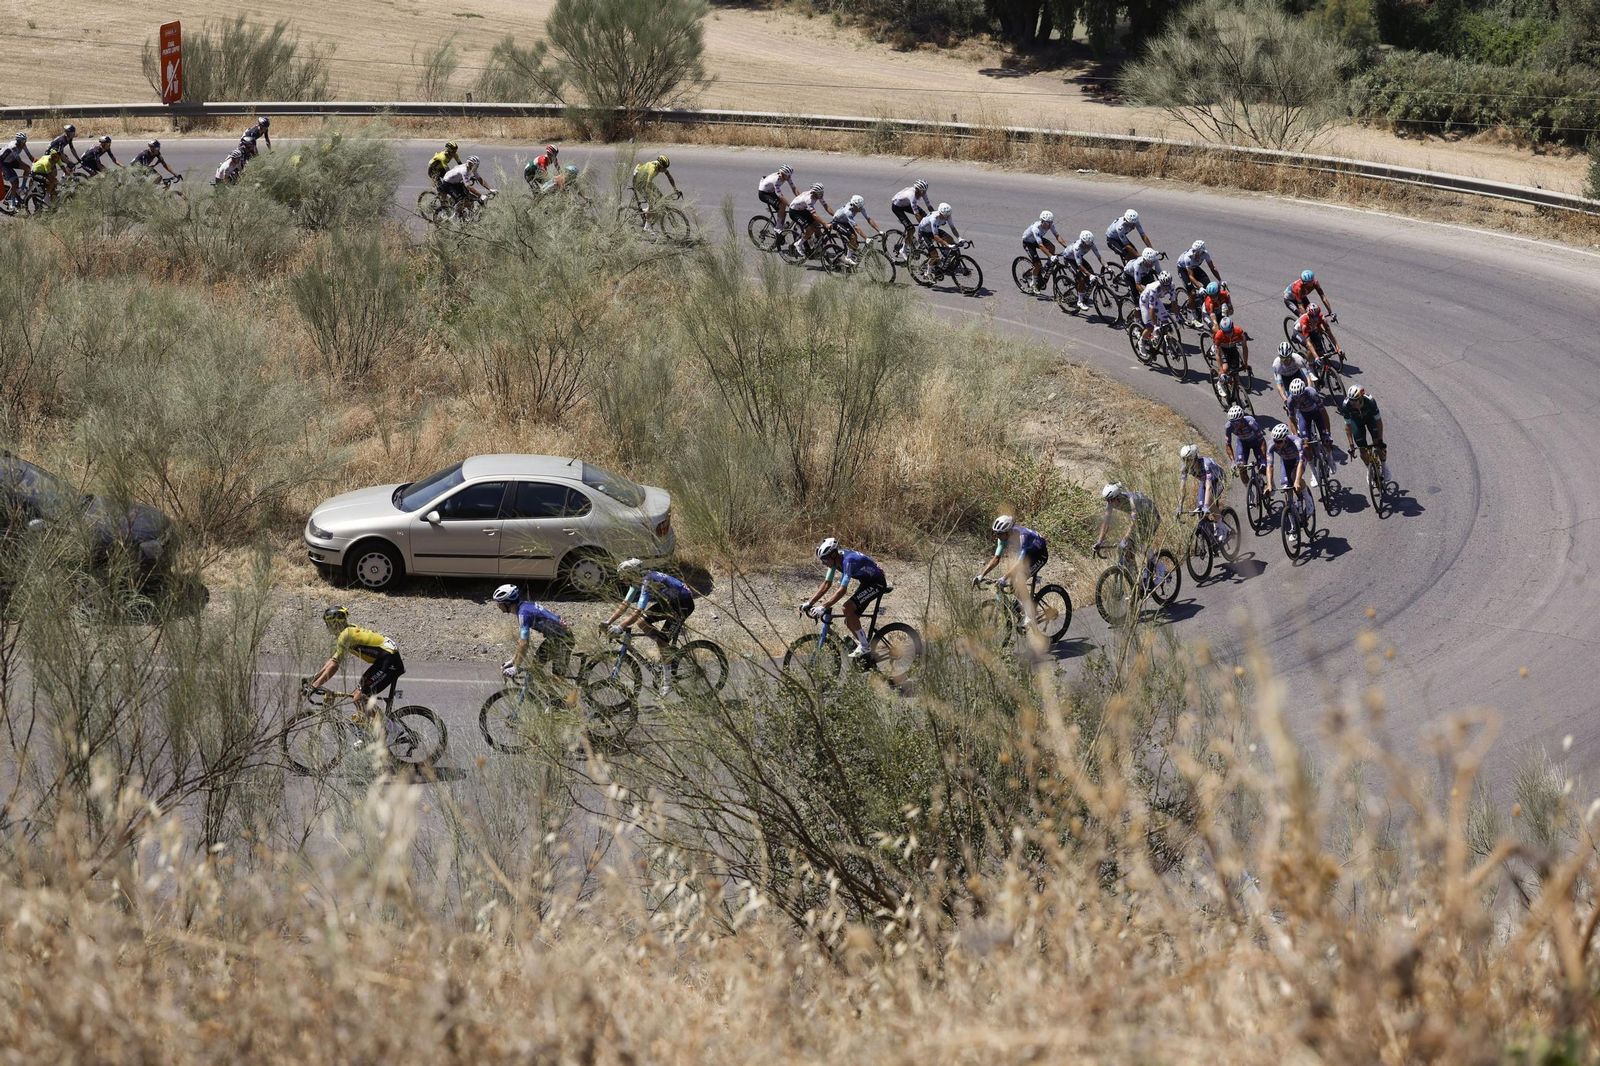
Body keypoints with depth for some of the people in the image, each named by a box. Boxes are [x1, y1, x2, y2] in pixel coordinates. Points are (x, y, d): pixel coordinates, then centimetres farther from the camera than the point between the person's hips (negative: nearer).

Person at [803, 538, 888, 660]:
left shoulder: (848, 561, -32)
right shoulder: (835, 560, -5)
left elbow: (842, 590, -36)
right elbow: (826, 584, 1)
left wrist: (823, 607, -39)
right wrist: (809, 603, -6)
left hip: (877, 583, -9)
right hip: (866, 583, 9)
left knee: (848, 608, -24)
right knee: (850, 621, 4)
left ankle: (864, 647, -15)